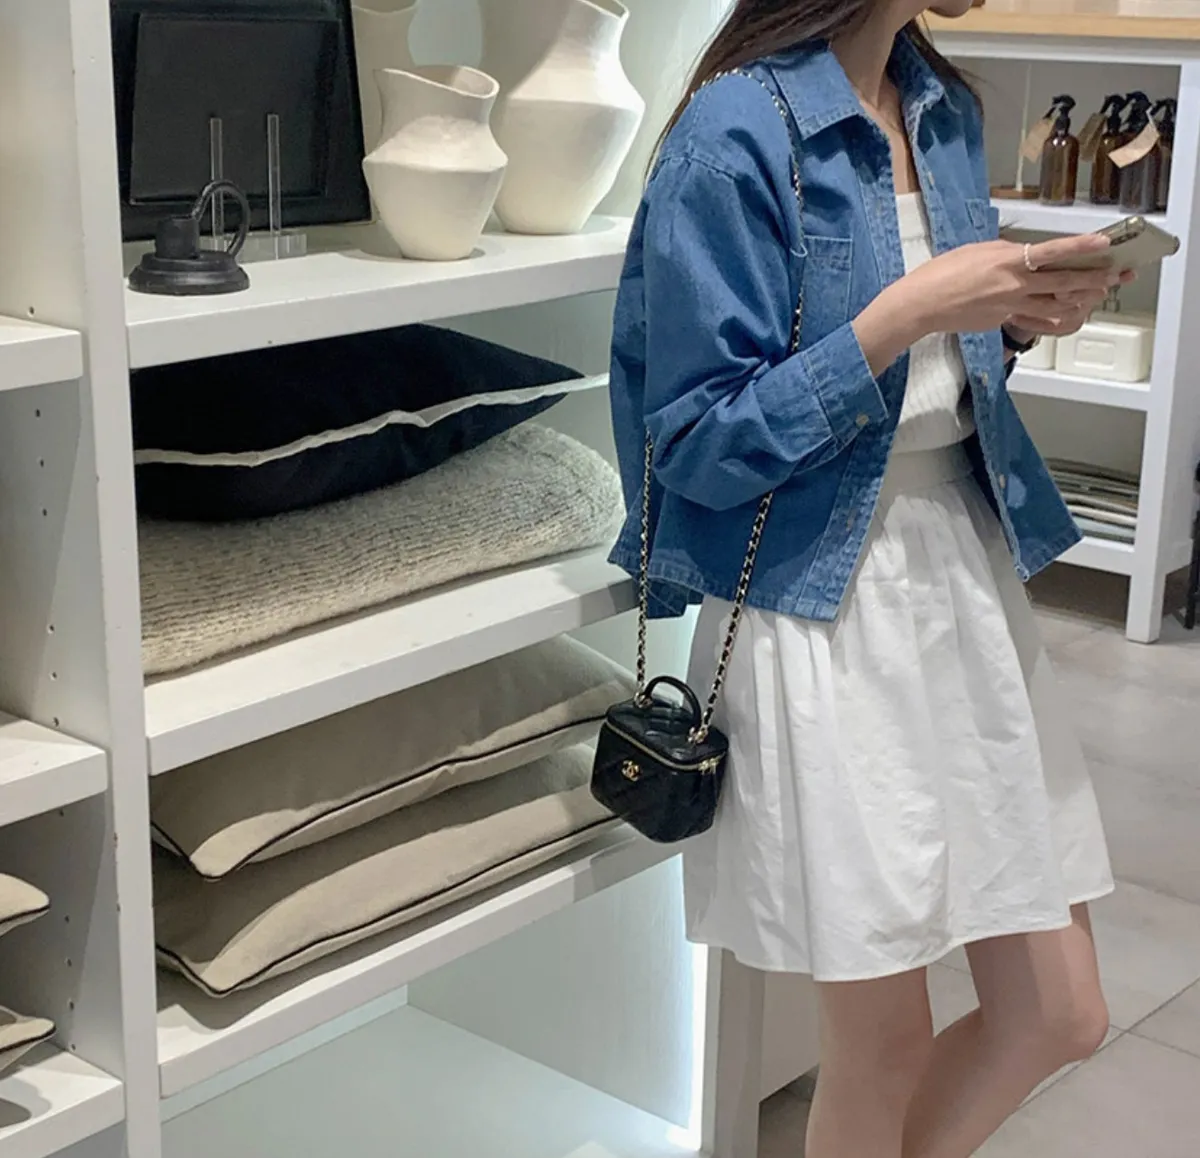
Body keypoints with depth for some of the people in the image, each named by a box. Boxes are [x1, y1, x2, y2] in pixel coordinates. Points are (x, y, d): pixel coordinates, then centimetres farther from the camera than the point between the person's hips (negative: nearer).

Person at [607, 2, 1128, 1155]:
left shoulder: (943, 107, 8)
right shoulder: (737, 134, -15)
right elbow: (699, 444, -15)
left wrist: (1016, 318, -2)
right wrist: (904, 315, -21)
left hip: (969, 573, 7)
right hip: (824, 610, -7)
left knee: (1060, 1017, 12)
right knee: (882, 1047, 7)